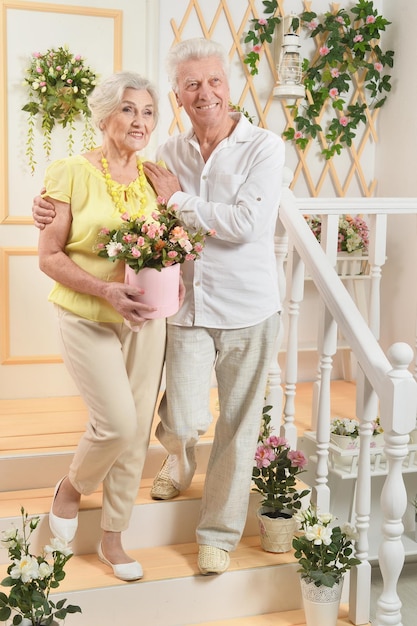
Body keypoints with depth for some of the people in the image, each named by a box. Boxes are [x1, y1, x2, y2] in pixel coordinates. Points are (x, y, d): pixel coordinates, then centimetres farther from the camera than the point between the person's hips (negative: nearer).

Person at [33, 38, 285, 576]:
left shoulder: (263, 148, -7)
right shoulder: (167, 155, 5)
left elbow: (247, 224, -19)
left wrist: (178, 199, -11)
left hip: (247, 310, -2)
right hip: (186, 307, 2)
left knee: (237, 428, 7)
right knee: (185, 421, -4)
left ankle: (219, 533, 26)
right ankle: (180, 451, 36)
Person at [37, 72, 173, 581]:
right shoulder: (72, 173, -10)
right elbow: (49, 256, -11)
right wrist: (104, 289, -24)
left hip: (145, 319, 5)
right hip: (87, 318, -5)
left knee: (137, 430, 7)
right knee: (118, 421, -13)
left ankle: (112, 539, 24)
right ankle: (72, 486, 21)